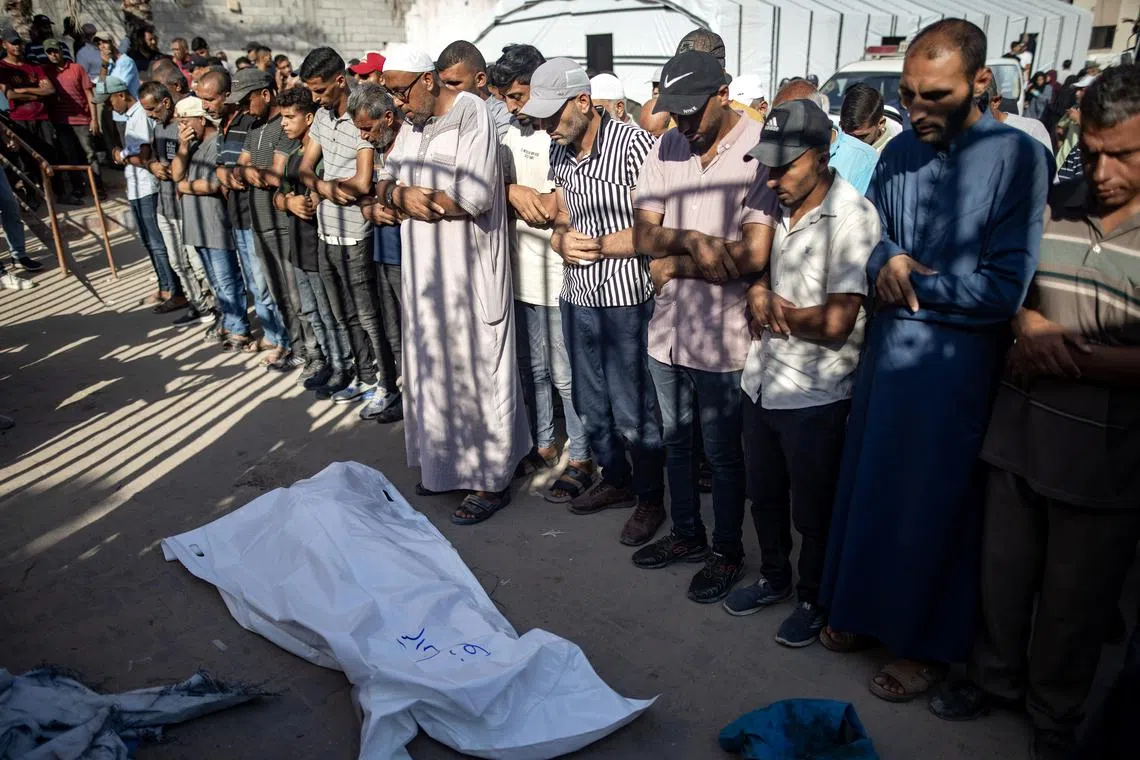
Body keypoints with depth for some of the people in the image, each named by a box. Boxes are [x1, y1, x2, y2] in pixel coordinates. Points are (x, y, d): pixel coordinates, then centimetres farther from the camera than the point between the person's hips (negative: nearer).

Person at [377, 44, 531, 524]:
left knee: (476, 372, 0)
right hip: (424, 273, 8)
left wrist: (415, 195, -10)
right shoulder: (413, 123, 13)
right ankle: (447, 463, 32)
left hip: (470, 273, -8)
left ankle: (491, 482, 13)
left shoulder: (472, 116, -13)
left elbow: (474, 197, -25)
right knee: (435, 367, 15)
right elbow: (384, 182, 13)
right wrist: (398, 195, -10)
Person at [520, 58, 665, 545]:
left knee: (633, 413, 3)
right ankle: (616, 481, 40)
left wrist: (599, 245, -15)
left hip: (627, 300, -7)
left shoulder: (633, 144, -15)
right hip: (577, 296, 7)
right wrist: (561, 239, -5)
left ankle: (651, 500, 25)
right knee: (590, 405, 19)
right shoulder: (559, 149, 8)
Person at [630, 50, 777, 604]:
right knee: (676, 439, 20)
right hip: (667, 325, 6)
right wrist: (691, 240, -19)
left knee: (722, 452, 9)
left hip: (722, 334, -6)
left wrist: (676, 265, -13)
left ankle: (728, 551, 31)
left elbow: (754, 255, -21)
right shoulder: (667, 147, 4)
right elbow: (643, 235, 0)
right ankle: (687, 534, 40)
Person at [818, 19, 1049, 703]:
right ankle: (865, 608, 38)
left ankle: (929, 644, 31)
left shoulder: (1018, 157, -12)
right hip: (887, 348, 5)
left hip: (958, 363, -5)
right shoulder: (899, 152, 4)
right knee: (870, 484, 16)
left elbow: (1005, 288, -17)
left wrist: (910, 279, -11)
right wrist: (885, 263, -10)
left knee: (934, 505, 9)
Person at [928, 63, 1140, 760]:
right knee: (1003, 572, 18)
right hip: (1019, 437, 3)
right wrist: (1026, 321, -6)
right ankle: (996, 677, 43)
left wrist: (1068, 354, -18)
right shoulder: (1048, 215, 2)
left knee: (1075, 601, 14)